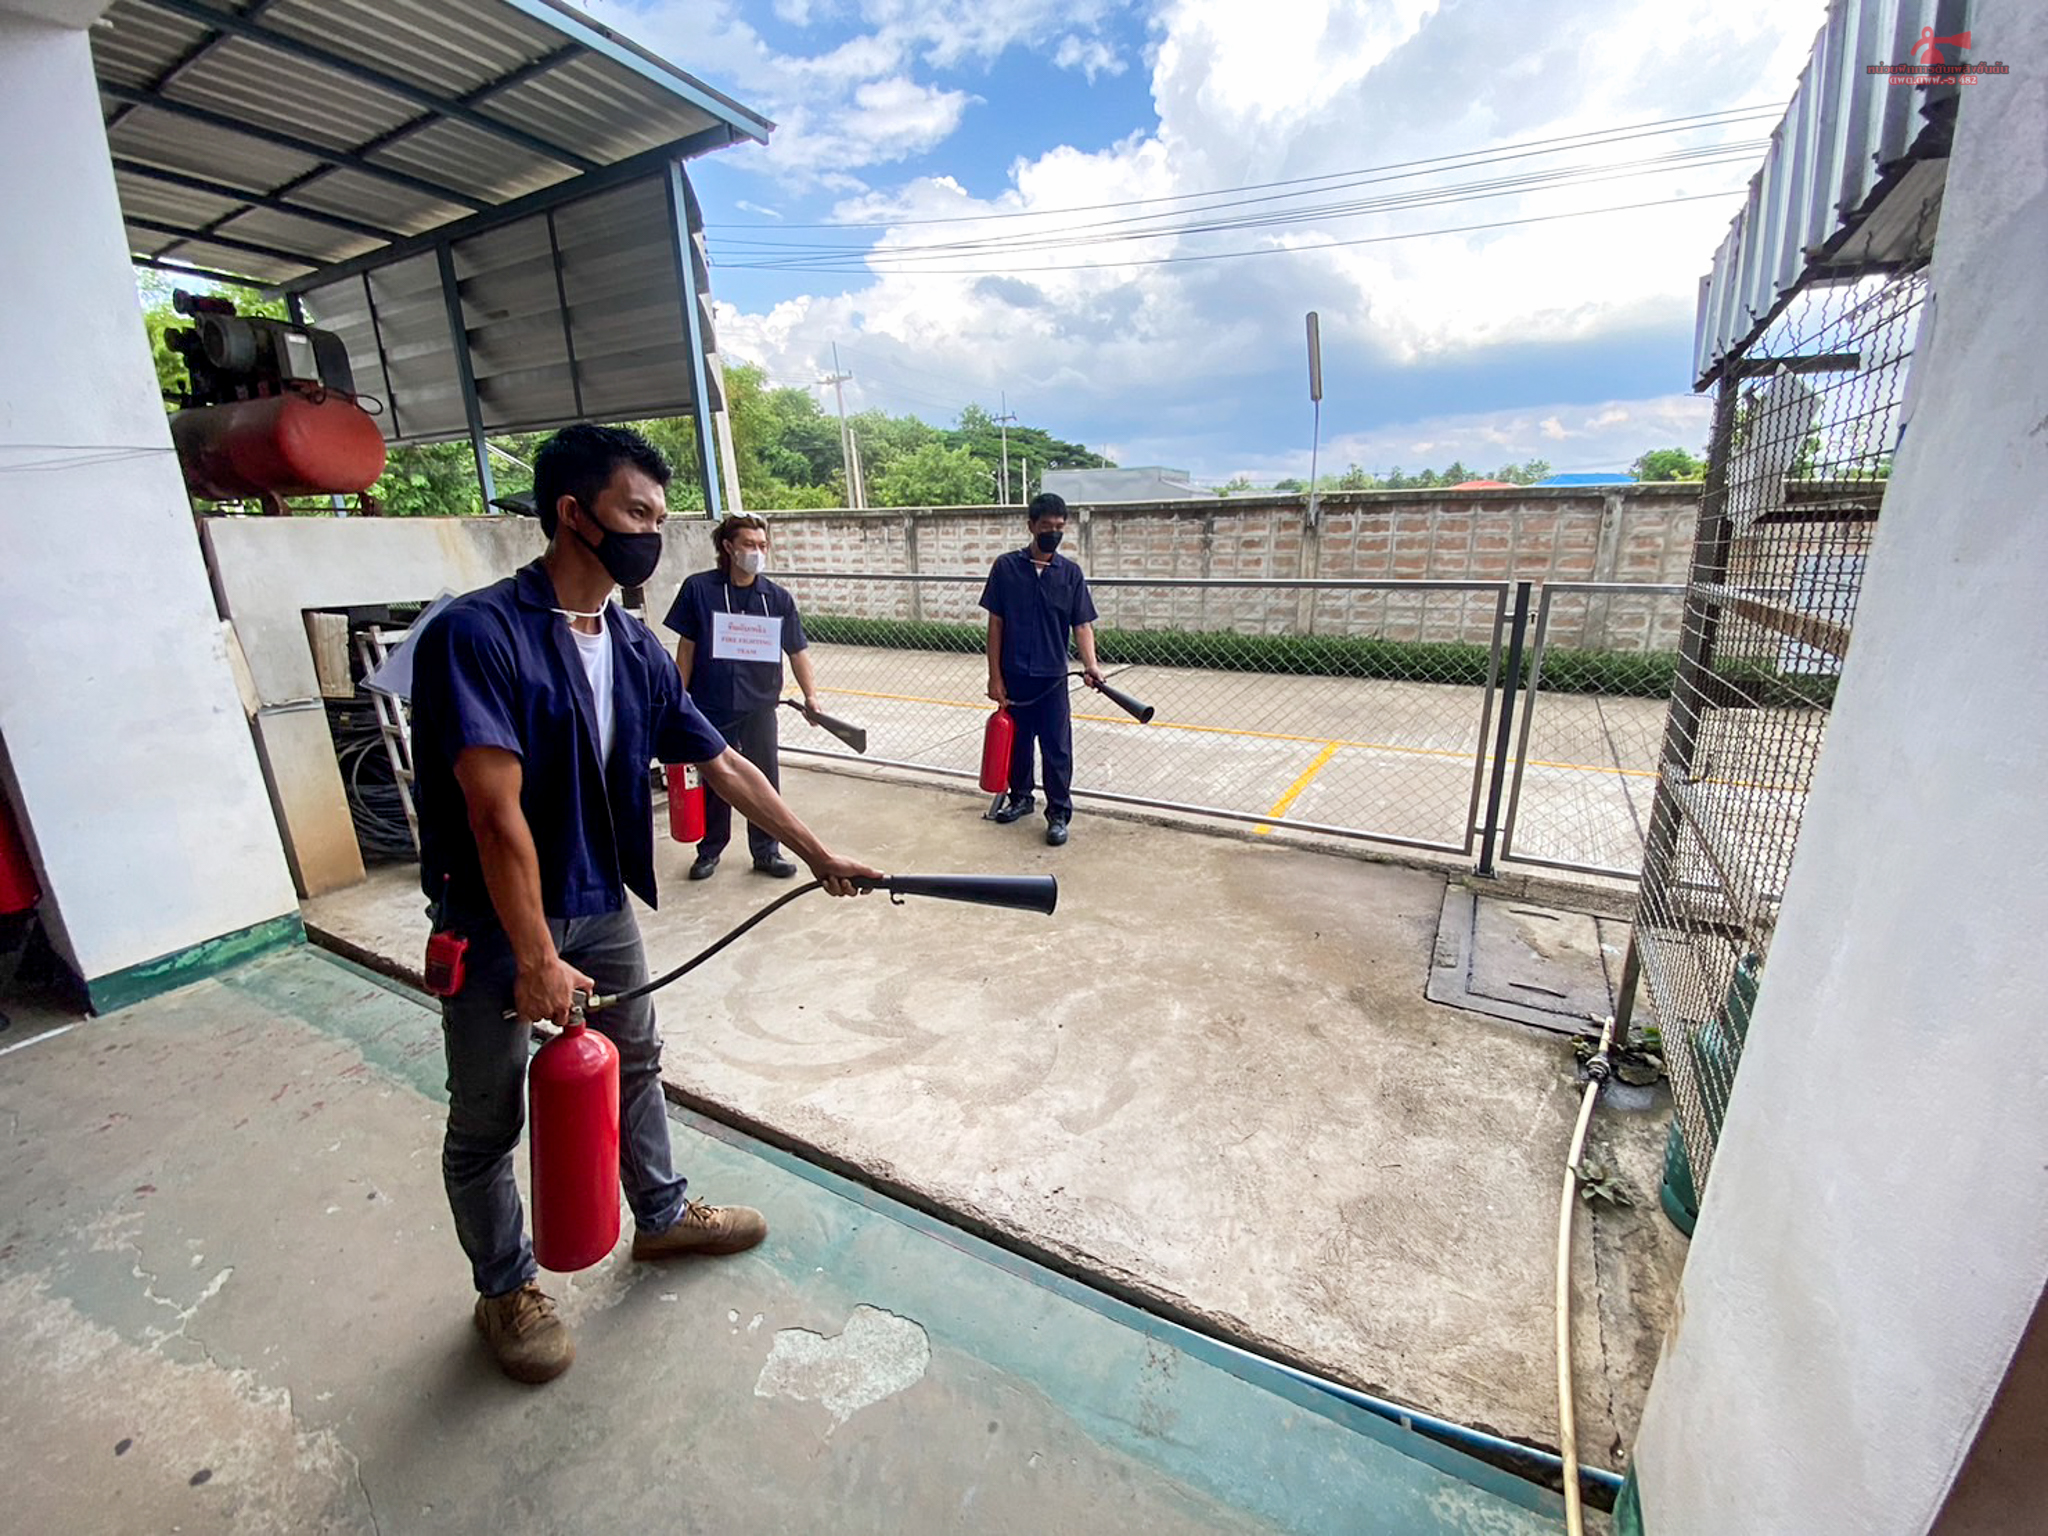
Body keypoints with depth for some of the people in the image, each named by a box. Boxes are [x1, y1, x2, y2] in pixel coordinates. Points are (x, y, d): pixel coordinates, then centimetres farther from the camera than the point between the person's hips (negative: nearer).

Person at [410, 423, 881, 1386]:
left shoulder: (638, 650, -1)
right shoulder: (477, 633, -22)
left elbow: (724, 766, 3)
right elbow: (497, 814, -25)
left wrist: (821, 856, 4)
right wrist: (537, 960, -21)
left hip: (600, 904, 7)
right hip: (494, 923, -6)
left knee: (635, 1064, 22)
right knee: (487, 1124, 14)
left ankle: (662, 1215, 46)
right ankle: (505, 1288, 40)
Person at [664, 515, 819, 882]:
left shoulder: (778, 598, 1)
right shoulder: (699, 589, -4)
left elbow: (798, 651, 4)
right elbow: (686, 648, 1)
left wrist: (810, 694, -7)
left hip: (759, 705, 1)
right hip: (710, 705, -1)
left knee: (765, 780, 6)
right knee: (713, 781, 11)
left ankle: (766, 851, 23)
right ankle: (710, 850, 30)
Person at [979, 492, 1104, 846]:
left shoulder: (1071, 572, 0)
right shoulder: (1006, 566, -2)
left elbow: (1082, 624, -2)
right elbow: (995, 624, -1)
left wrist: (1090, 665, -20)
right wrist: (994, 677, -5)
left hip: (1052, 677, 0)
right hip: (1014, 676, 1)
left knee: (1057, 748, 3)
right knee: (1016, 741, 14)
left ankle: (1059, 814, 16)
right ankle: (1021, 798, 35)